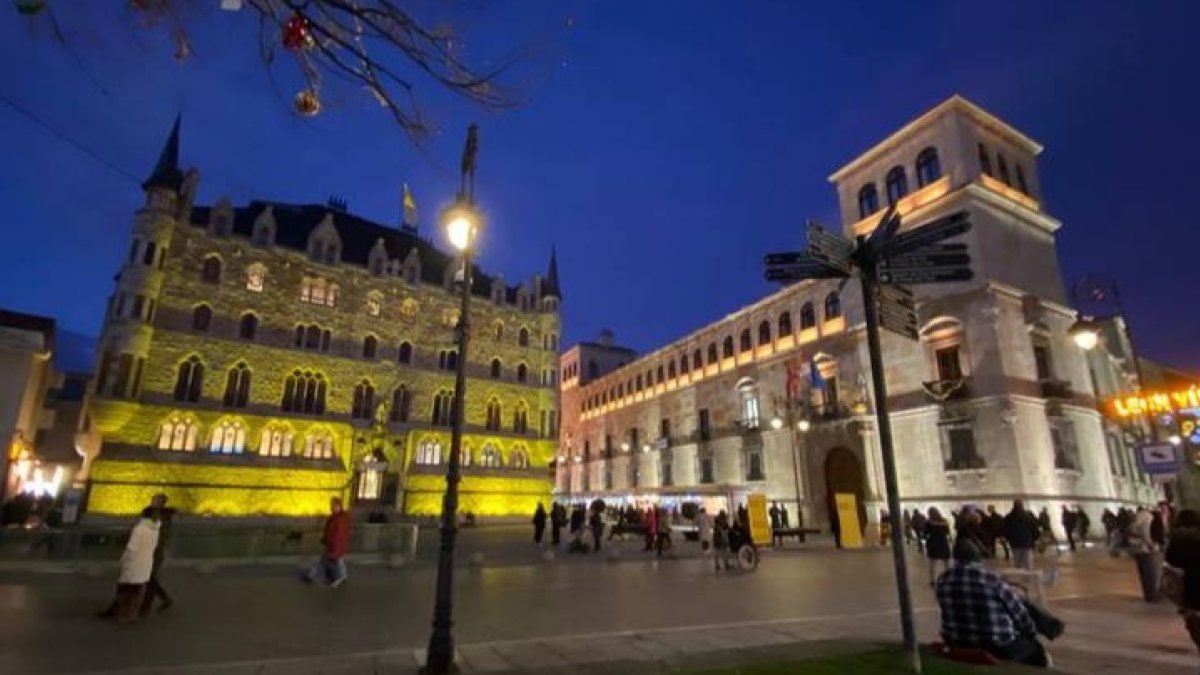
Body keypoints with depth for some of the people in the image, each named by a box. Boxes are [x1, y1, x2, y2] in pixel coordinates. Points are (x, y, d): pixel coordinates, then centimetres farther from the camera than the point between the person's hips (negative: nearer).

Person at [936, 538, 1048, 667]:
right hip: (998, 649, -5)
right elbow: (1019, 613, -4)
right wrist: (1032, 634, 17)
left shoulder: (943, 580, -7)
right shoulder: (992, 579, -19)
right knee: (1036, 649, 27)